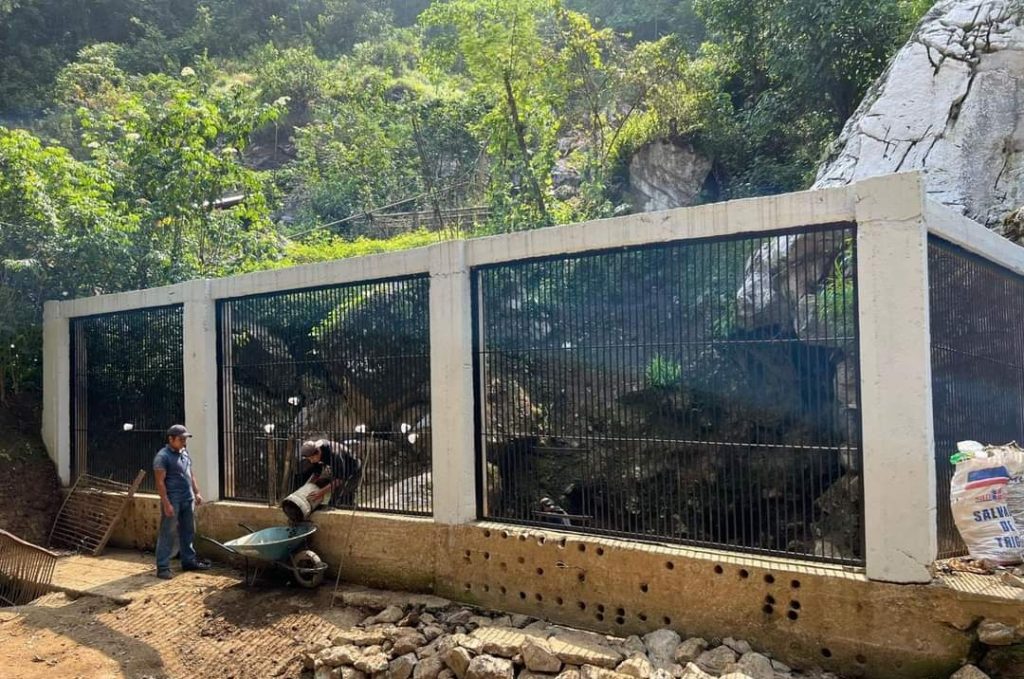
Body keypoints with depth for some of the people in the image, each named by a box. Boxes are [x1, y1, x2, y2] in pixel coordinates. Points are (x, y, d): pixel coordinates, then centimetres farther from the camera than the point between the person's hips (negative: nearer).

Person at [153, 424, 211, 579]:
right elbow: (160, 482, -16)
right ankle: (162, 567, 3)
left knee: (188, 532, 14)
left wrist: (196, 492, 14)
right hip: (172, 501, -8)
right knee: (167, 534, -2)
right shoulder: (162, 456, -13)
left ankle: (189, 561, 25)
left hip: (187, 500, 8)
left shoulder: (184, 453, 13)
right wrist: (166, 504, -20)